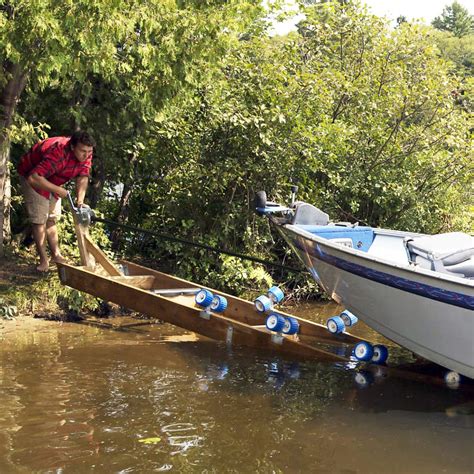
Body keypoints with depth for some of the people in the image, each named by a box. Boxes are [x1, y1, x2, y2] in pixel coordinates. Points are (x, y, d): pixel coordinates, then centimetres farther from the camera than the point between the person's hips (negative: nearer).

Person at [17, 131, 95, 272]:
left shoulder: (85, 154, -19)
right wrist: (58, 190, -39)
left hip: (52, 180, 7)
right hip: (33, 178, -7)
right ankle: (44, 260, -5)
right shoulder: (58, 154, -43)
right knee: (39, 219, -9)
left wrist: (80, 201, -30)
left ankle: (56, 255, 20)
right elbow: (34, 178, -47)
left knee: (52, 218, 12)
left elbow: (83, 178, -16)